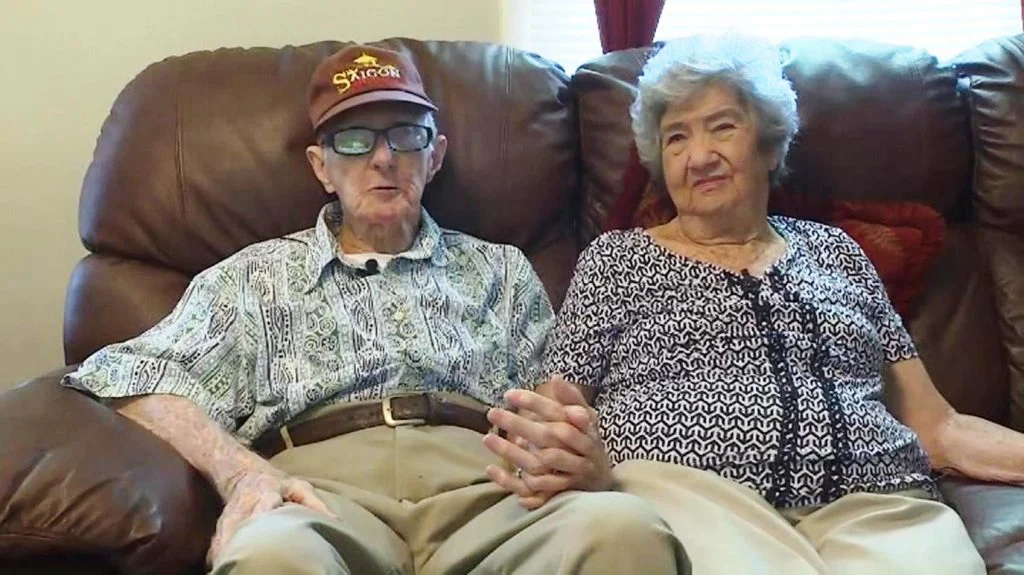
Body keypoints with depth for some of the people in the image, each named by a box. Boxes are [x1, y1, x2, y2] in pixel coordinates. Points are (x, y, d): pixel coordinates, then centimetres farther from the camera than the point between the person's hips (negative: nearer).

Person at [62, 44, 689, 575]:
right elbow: (139, 381, 8)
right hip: (323, 487, -1)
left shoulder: (500, 271, 27)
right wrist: (239, 470, -12)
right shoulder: (255, 276, 22)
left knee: (621, 525, -34)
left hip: (478, 488, 2)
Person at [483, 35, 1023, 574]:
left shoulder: (831, 249, 22)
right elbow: (556, 419, 5)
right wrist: (569, 459, -19)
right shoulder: (617, 257, 14)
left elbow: (935, 426, 20)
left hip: (871, 506, 3)